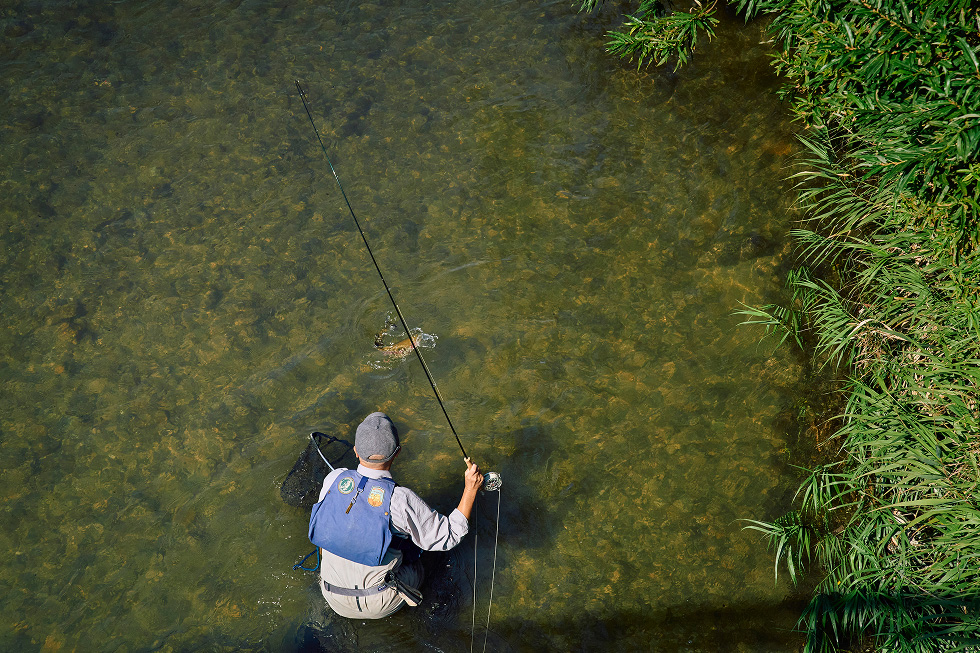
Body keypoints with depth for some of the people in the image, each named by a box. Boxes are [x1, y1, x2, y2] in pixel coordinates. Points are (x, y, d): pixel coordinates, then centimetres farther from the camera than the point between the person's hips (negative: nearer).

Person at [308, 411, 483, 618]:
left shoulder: (334, 479, -14)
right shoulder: (400, 500, -27)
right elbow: (448, 536, -16)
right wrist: (470, 488, -11)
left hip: (335, 601, 3)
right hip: (377, 606, -3)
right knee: (414, 568, 28)